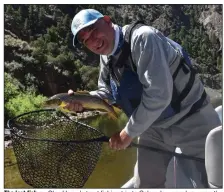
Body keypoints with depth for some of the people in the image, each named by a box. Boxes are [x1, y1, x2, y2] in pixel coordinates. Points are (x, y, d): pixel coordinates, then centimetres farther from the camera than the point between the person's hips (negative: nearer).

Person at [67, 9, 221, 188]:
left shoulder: (142, 38, -27)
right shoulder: (106, 58, 0)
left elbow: (158, 94, -34)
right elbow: (107, 93, 7)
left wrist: (129, 133, -23)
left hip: (191, 121, -7)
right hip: (155, 127, 8)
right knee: (145, 184, 16)